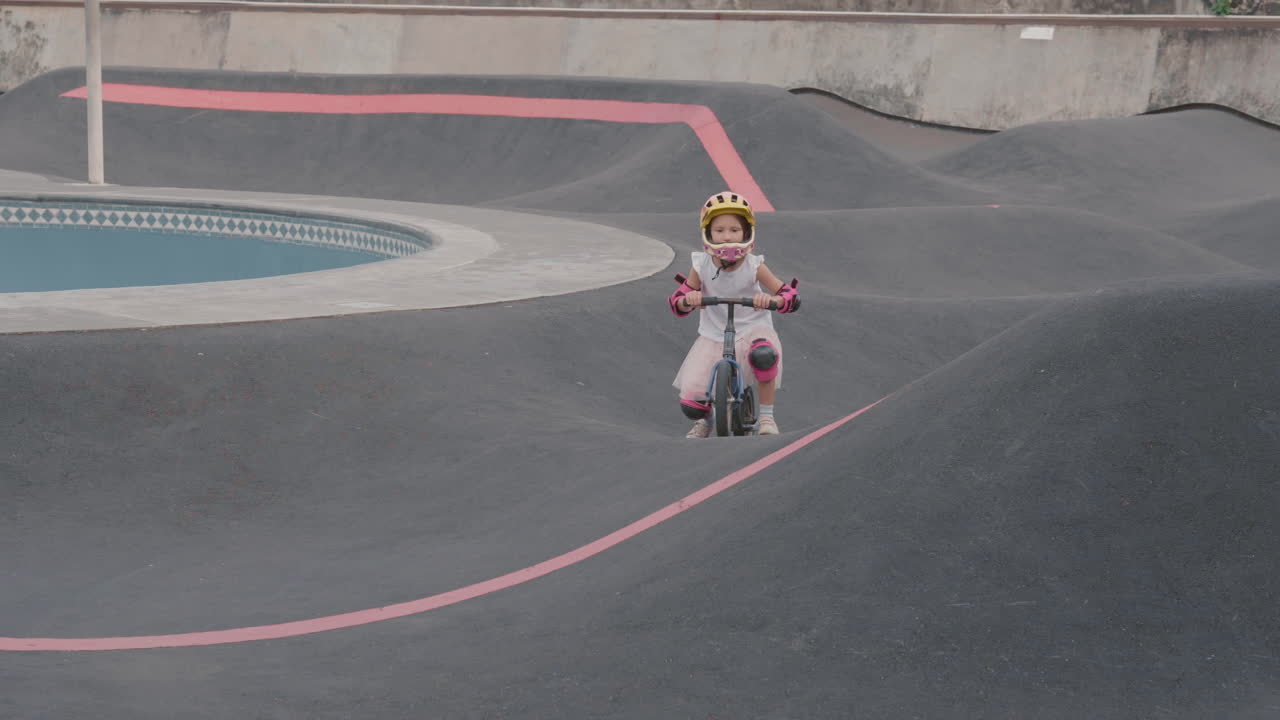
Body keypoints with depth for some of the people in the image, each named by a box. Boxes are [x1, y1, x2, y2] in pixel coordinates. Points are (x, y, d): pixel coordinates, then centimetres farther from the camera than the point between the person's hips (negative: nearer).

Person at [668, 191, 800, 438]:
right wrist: (687, 299, -28)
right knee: (690, 402, -14)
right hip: (713, 337, 2)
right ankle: (703, 421, 28)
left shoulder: (754, 266, -11)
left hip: (751, 330, -1)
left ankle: (766, 416, -15)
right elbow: (677, 301, -4)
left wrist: (772, 299, -35)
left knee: (763, 354, -41)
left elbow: (790, 296, -13)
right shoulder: (701, 266, -8)